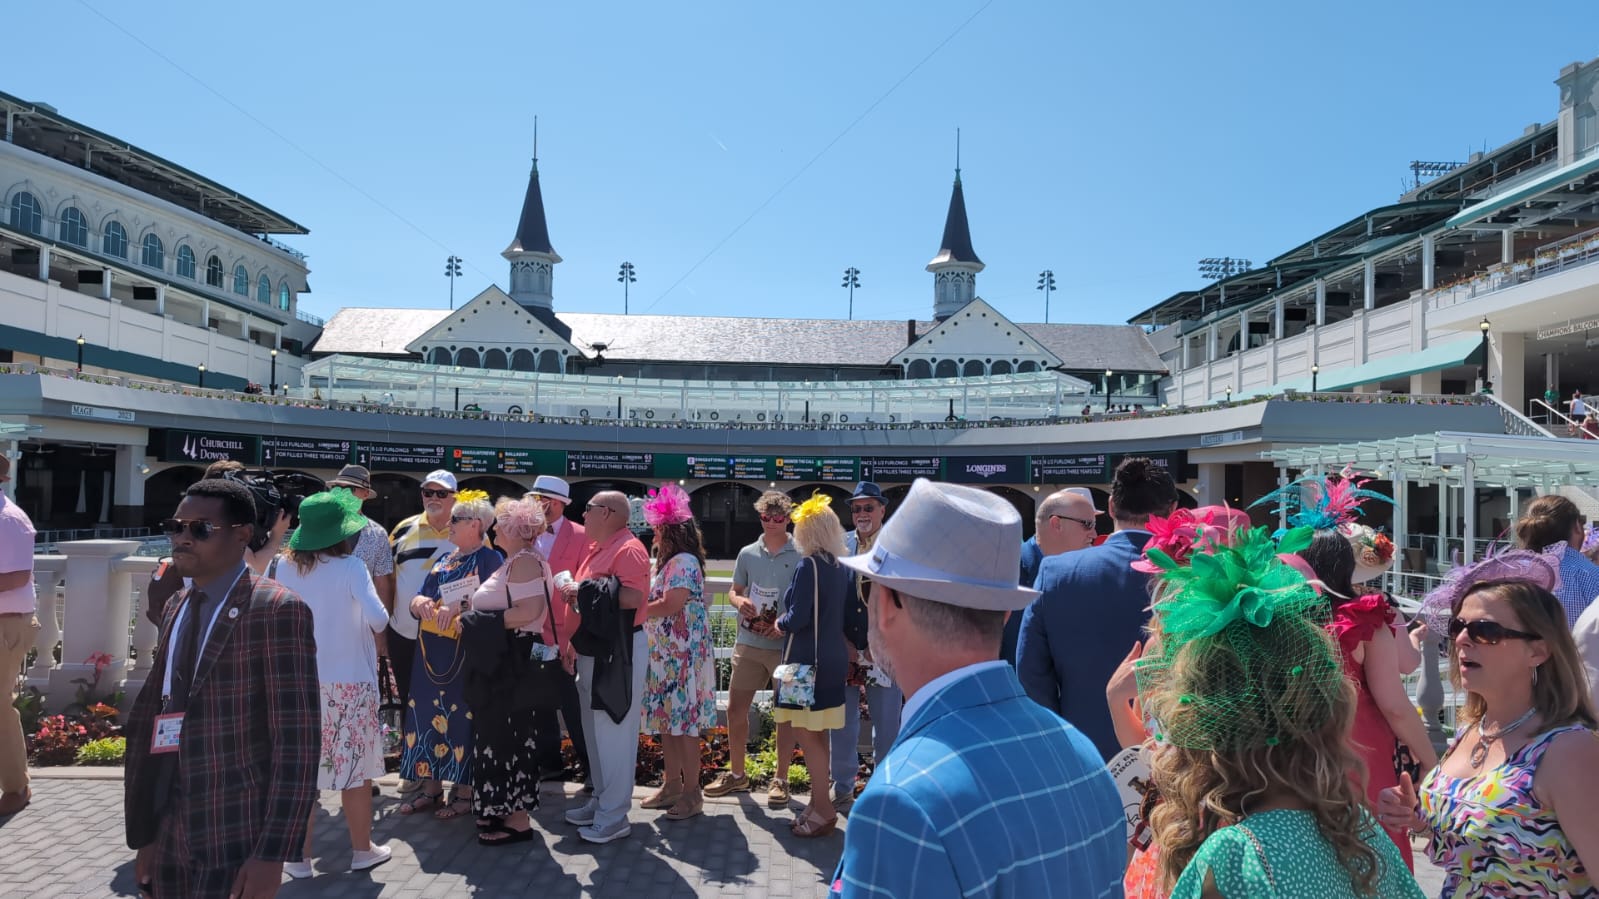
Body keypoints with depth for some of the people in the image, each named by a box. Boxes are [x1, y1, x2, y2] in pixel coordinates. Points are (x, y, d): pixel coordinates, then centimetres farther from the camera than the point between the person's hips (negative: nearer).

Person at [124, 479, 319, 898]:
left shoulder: (277, 610, -14)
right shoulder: (176, 609, 10)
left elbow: (297, 742, -17)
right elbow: (147, 721, 13)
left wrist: (272, 853, -19)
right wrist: (144, 831, 10)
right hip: (171, 844, 7)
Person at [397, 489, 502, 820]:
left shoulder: (490, 559, -7)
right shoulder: (443, 562, 16)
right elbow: (416, 601, 12)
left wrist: (458, 607, -28)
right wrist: (420, 602, -11)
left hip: (466, 656, -7)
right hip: (431, 654, 7)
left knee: (462, 718, -1)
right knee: (427, 716, 10)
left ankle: (465, 792, 11)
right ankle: (430, 787, 21)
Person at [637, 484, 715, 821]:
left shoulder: (684, 562, -14)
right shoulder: (669, 563, 18)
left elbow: (670, 605, -22)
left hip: (682, 657, -10)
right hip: (664, 654, 10)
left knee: (683, 723, -3)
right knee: (666, 722, 13)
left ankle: (691, 794, 6)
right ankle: (672, 786, 23)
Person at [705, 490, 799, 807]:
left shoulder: (800, 556, -4)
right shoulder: (748, 554, 7)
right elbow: (734, 591, 16)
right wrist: (739, 601, -7)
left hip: (786, 644, -4)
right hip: (748, 642, 4)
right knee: (736, 708, 9)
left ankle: (780, 780, 20)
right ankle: (736, 774, 27)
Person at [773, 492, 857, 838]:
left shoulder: (809, 566, -17)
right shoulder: (843, 568, 6)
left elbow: (797, 618, -19)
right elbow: (846, 617, 12)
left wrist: (780, 622, 0)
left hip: (807, 661, -8)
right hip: (832, 660, 8)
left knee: (807, 735, 1)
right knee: (817, 736, 16)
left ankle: (823, 810, 6)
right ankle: (819, 803, 25)